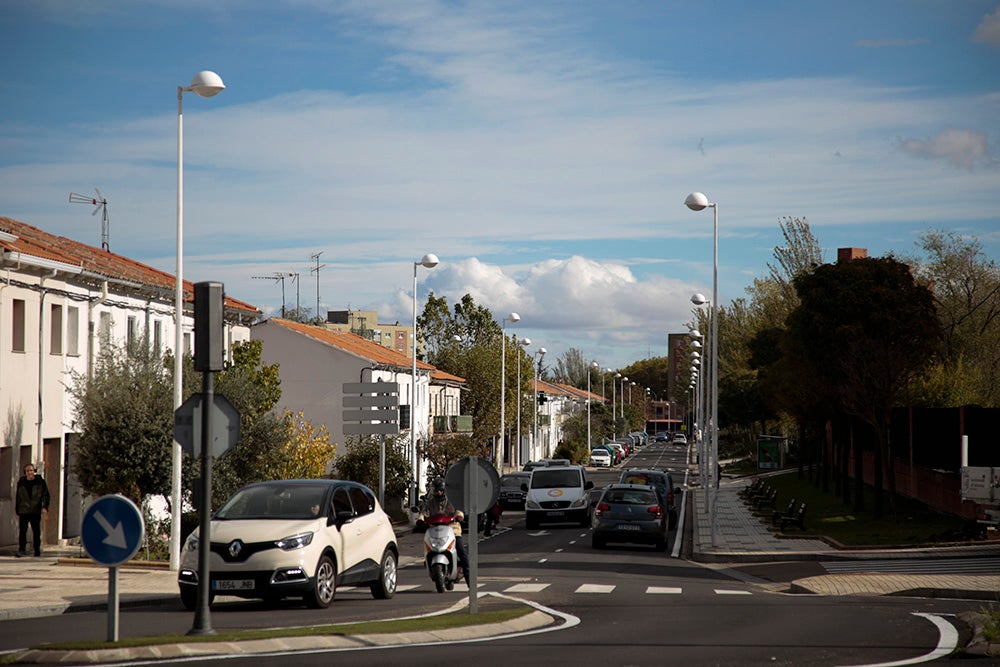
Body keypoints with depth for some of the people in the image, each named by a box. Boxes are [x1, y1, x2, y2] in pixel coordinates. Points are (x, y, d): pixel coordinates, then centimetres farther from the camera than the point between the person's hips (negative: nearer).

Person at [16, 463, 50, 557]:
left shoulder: (40, 482, 3)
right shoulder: (21, 482, 8)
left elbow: (46, 495, 1)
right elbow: (18, 497, 13)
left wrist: (45, 506, -12)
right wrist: (17, 510, 10)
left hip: (35, 511, -1)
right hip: (23, 511, 1)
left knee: (36, 531, 5)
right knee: (22, 530, -7)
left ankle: (37, 550, 16)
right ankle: (21, 550, -7)